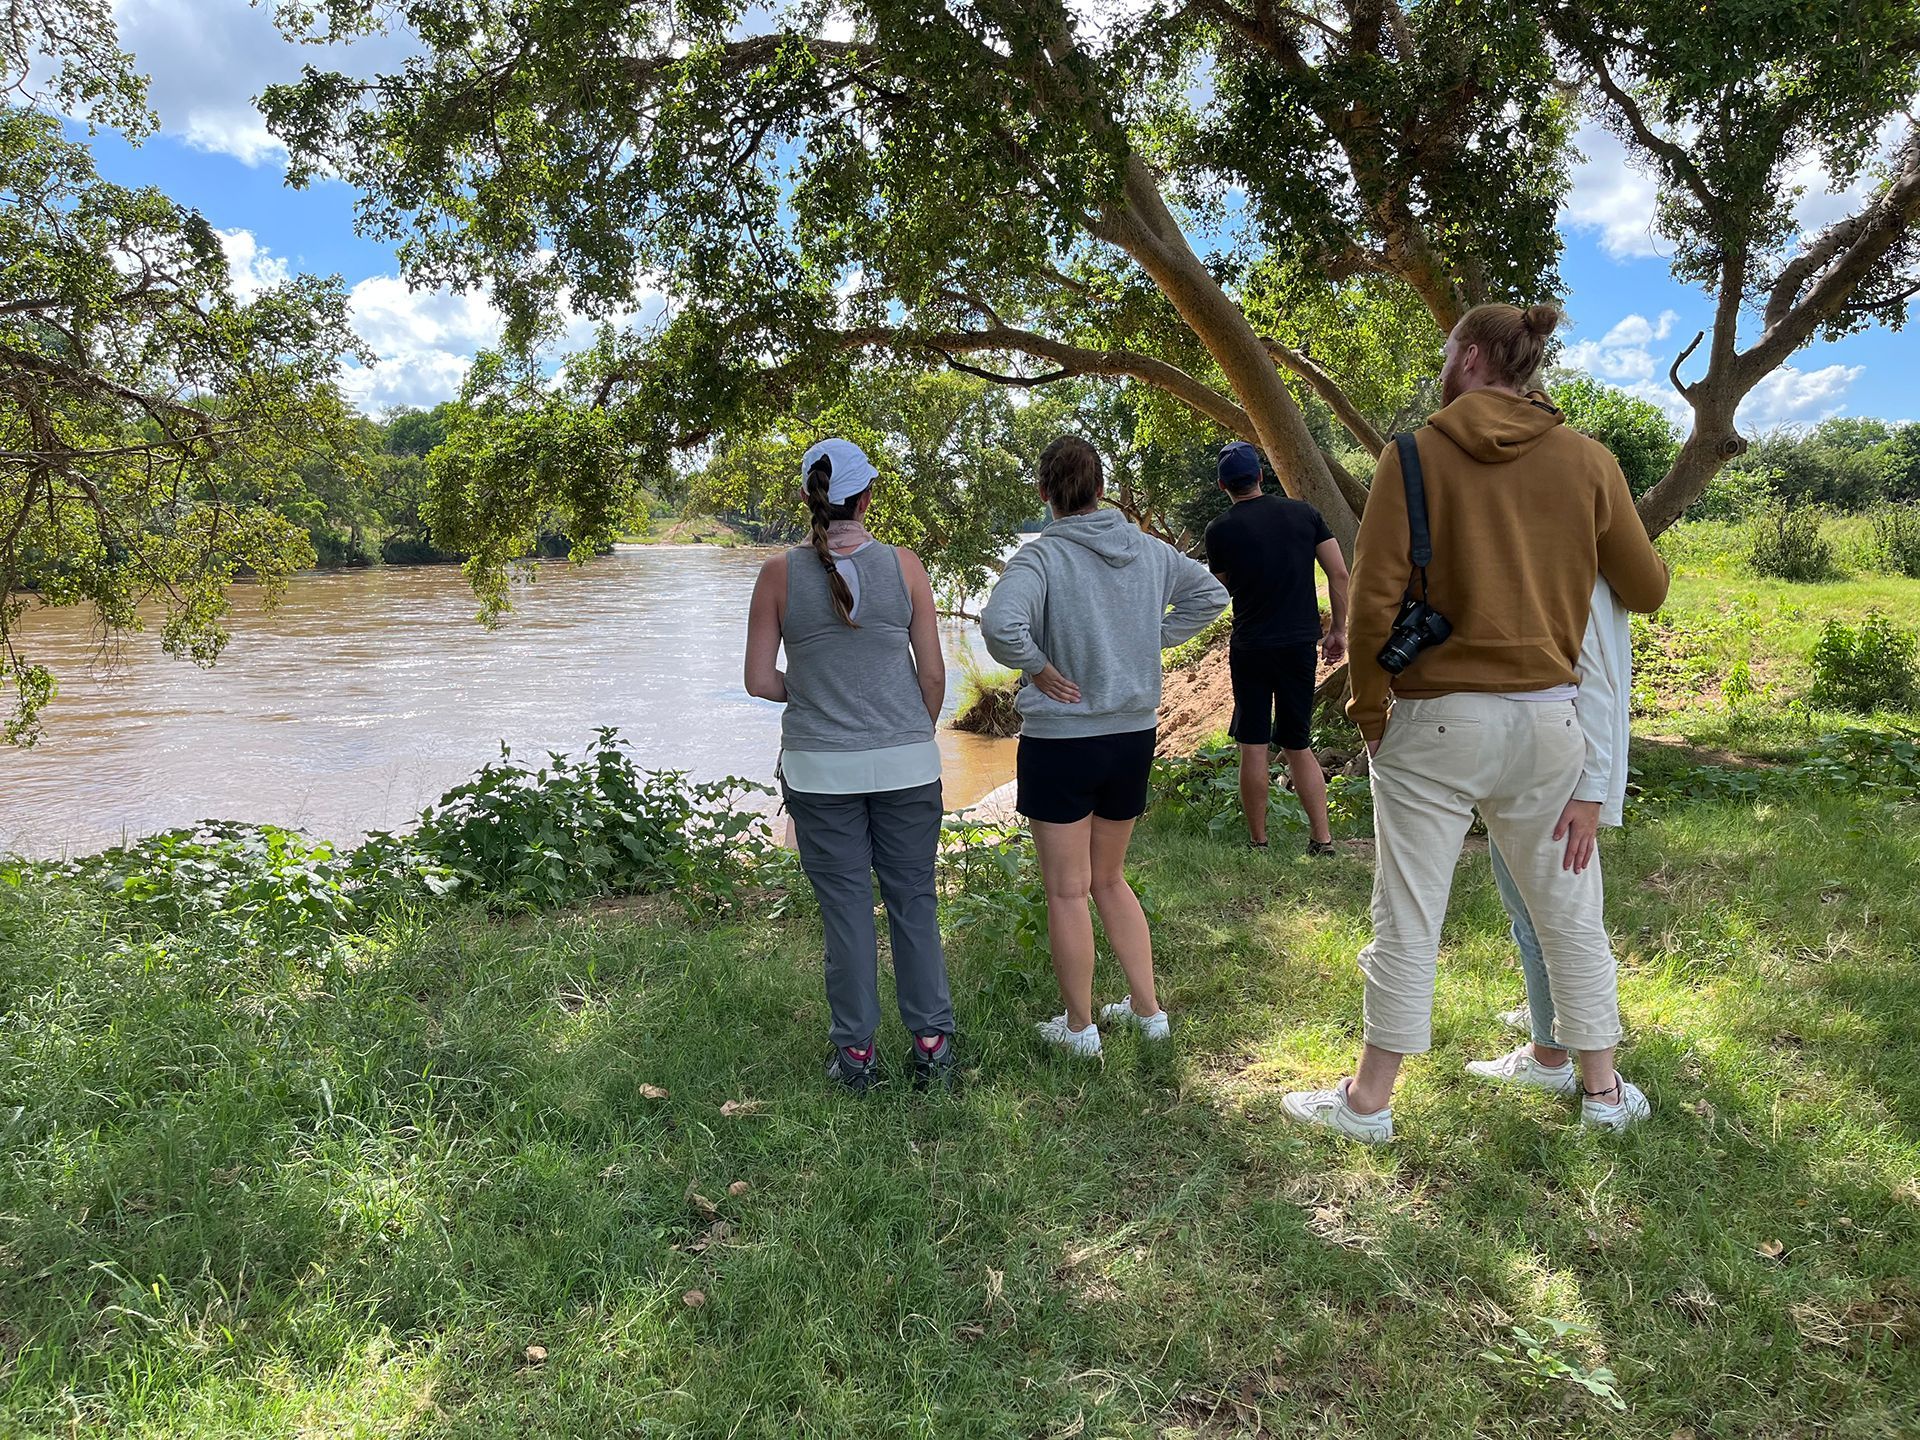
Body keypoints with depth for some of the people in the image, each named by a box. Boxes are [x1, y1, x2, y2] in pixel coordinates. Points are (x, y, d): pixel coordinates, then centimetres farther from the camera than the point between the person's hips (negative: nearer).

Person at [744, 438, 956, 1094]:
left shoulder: (780, 574, -5)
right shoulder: (903, 565, -4)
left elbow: (760, 681, -3)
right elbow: (934, 675, -2)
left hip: (820, 768, 0)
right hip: (906, 763, 1)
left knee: (845, 907, 10)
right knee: (913, 901, 12)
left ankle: (856, 1051, 20)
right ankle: (932, 1044, 20)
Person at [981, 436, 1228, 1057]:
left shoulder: (1043, 555, -16)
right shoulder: (1148, 550, 2)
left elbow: (1001, 623, -34)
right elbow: (1209, 594, 15)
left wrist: (1039, 667, -17)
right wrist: (1151, 640, 11)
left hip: (1060, 742, -6)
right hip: (1135, 735, 6)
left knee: (1067, 891, 8)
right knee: (1110, 879, 23)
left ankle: (1080, 1026, 20)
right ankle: (1148, 1008, 28)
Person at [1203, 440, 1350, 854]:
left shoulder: (1221, 530, -5)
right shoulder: (1303, 513, 2)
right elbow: (1340, 575, 1)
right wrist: (1337, 629, 10)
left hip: (1250, 646, -3)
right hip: (1301, 644, 3)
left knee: (1254, 746, 5)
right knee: (1298, 744, 13)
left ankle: (1258, 841, 10)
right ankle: (1322, 838, 10)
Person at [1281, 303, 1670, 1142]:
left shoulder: (1416, 454, -7)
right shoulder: (1589, 461, 2)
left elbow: (1374, 599, -12)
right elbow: (1646, 590, 10)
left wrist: (1367, 707, 0)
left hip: (1436, 719, -3)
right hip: (1548, 719, 3)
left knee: (1407, 917, 5)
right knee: (1568, 911, 17)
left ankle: (1369, 1102, 17)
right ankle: (1603, 1089, 31)